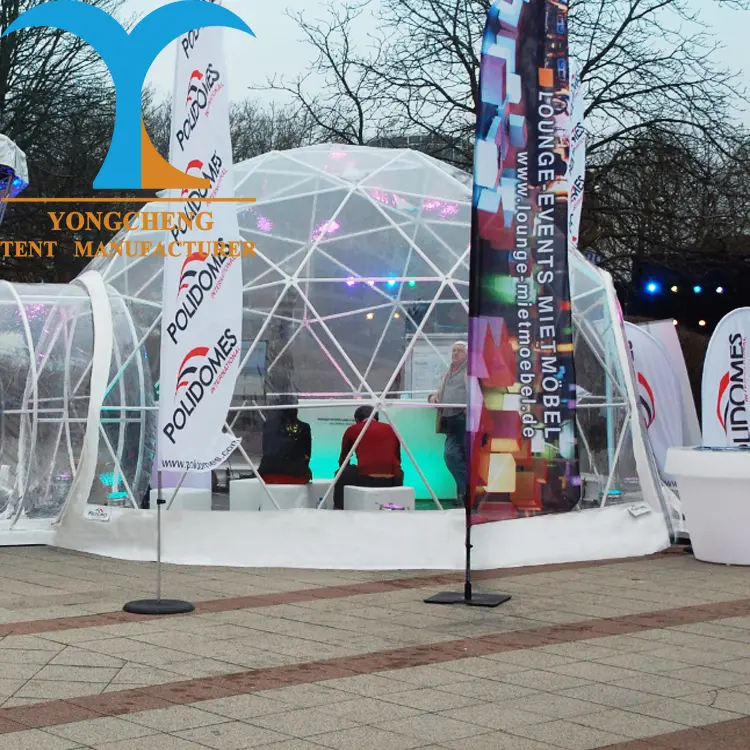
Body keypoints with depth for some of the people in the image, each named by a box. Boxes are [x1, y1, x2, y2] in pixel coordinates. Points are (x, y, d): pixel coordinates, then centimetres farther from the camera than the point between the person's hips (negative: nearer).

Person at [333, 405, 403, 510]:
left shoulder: (352, 430, 15)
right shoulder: (391, 429, 21)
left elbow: (342, 461, 28)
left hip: (366, 479, -3)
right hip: (393, 482, 3)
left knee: (342, 475, 28)